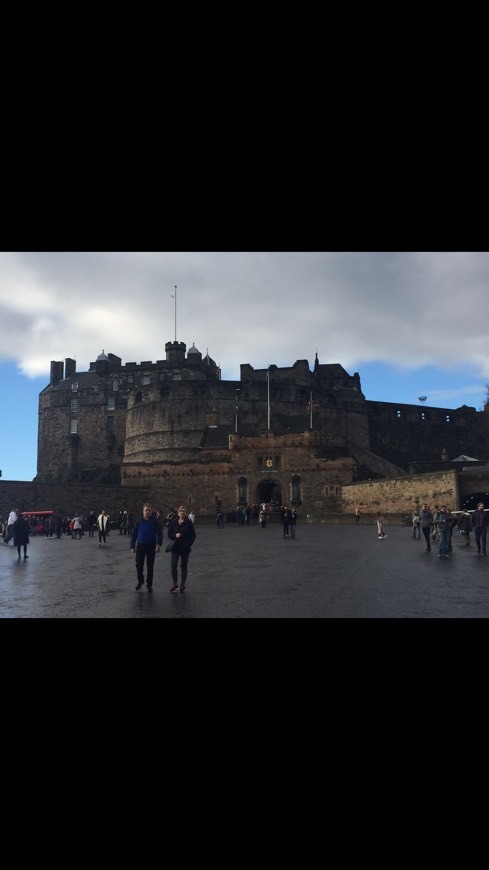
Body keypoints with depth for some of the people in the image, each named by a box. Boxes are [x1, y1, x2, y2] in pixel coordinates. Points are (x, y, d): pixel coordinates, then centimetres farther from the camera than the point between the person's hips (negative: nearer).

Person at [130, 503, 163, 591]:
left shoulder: (155, 522, -3)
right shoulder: (139, 521, 1)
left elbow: (159, 534, -6)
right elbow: (134, 534, 4)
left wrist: (159, 544, -19)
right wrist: (132, 546, 0)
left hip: (151, 546, -1)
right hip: (140, 546, 1)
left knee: (150, 566, 7)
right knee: (139, 564, 2)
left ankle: (149, 584, 18)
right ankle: (140, 581, 24)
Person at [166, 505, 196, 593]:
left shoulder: (189, 523, -1)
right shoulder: (173, 522, 4)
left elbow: (193, 536, 1)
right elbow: (169, 534, 3)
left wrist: (188, 544, -10)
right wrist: (175, 535, -16)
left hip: (185, 548, -1)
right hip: (175, 547, 1)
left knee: (184, 566, 7)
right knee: (173, 565, -11)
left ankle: (182, 584, 18)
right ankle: (174, 584, 2)